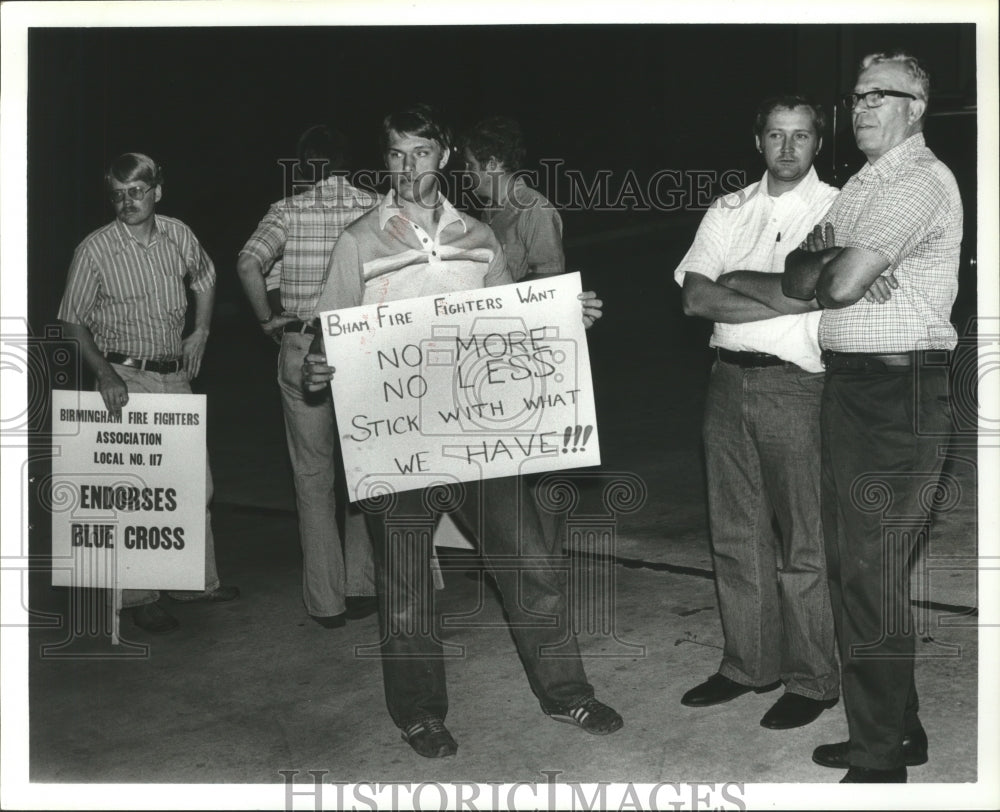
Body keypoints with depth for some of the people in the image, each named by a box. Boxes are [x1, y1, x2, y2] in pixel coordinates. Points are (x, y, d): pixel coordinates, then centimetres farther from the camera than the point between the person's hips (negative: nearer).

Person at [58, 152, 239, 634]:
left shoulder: (179, 236, 2)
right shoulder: (95, 250, -10)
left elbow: (205, 278, 22)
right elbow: (73, 321, -4)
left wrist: (201, 331, 10)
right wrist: (104, 373, -15)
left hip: (177, 376, 5)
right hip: (126, 378, -5)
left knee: (196, 483, 10)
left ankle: (198, 581, 25)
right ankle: (137, 598, 8)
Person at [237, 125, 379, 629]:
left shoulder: (288, 211, -2)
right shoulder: (375, 208, 1)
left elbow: (248, 263, -17)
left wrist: (267, 319, -4)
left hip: (301, 347, -1)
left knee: (312, 474, 8)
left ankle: (325, 601, 10)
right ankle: (361, 587, 18)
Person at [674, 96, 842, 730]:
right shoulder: (728, 211, 12)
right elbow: (695, 299, -1)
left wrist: (733, 279, -7)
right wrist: (785, 296, -10)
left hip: (794, 386, -5)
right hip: (728, 380, 5)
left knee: (801, 545, 1)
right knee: (736, 535, 11)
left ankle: (812, 681, 15)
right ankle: (749, 665, 25)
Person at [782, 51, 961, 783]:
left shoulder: (920, 181, -11)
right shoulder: (863, 185, 19)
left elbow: (841, 282, -22)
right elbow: (796, 277, 9)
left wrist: (828, 269, 0)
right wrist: (833, 265, -11)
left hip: (898, 389, -10)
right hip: (851, 386, 10)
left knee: (872, 572, -5)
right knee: (854, 562, 15)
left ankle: (881, 760, 8)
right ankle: (897, 728, 30)